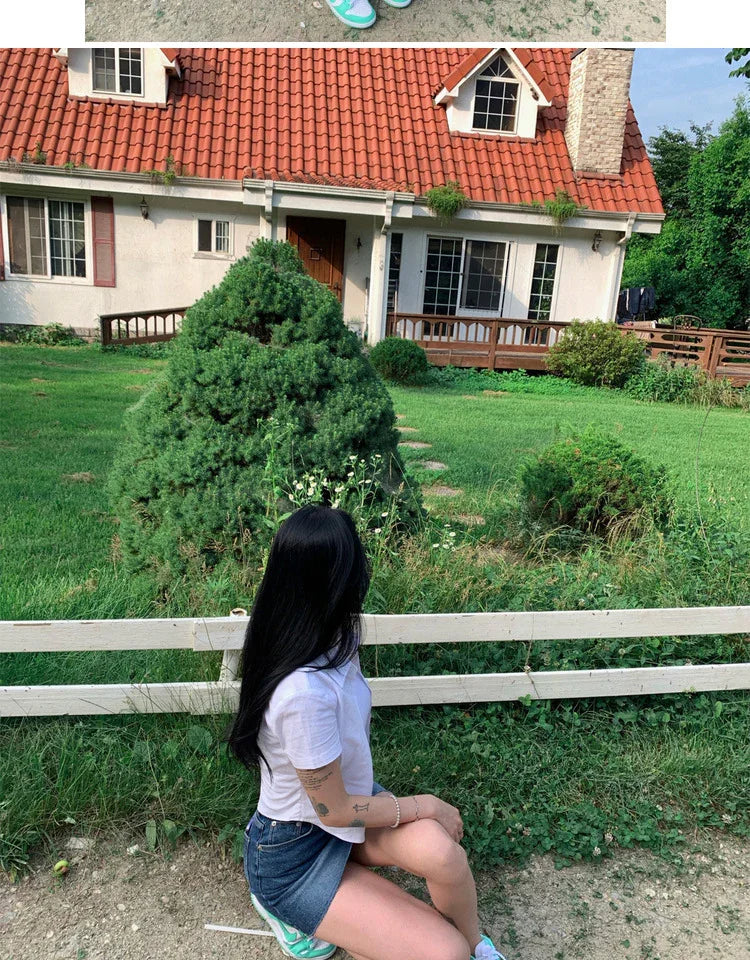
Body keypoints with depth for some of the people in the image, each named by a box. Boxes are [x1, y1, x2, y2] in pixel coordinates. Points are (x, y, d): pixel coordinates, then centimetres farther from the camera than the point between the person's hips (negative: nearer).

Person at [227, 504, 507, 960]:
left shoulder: (333, 640, -13)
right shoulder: (305, 693, -36)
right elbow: (335, 811, -21)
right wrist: (426, 805, -12)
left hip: (339, 801, 7)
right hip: (294, 852, -7)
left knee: (437, 848, -22)